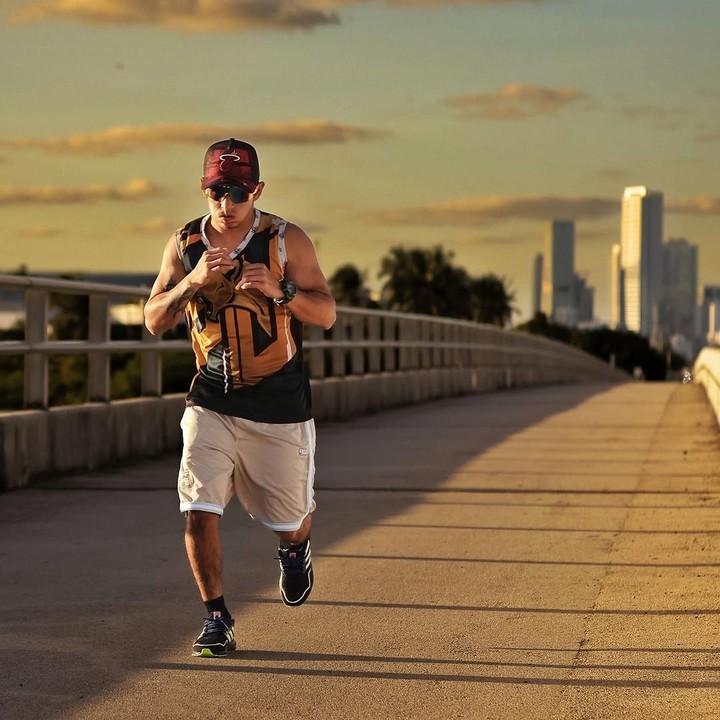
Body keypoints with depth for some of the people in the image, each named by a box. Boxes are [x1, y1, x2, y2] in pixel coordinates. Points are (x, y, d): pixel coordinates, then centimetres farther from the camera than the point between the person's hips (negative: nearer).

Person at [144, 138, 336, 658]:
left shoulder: (287, 240, -7)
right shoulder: (185, 244, 0)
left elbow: (326, 314, -9)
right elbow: (154, 321, -2)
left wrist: (278, 290, -27)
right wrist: (193, 280, -20)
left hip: (280, 405, -1)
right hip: (212, 401, 1)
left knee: (289, 516, 9)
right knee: (199, 512, -12)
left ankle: (295, 549, 46)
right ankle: (217, 620, 4)